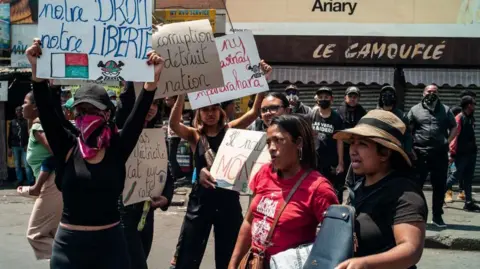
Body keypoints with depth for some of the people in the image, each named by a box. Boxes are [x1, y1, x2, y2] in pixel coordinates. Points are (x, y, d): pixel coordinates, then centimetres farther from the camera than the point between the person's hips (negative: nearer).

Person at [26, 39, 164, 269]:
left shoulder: (117, 148, -1)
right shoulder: (67, 147, 0)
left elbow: (138, 114, -11)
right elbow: (46, 112, -11)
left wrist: (152, 79, -25)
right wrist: (37, 71, -23)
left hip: (110, 242, 0)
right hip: (69, 243, 0)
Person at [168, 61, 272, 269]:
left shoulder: (230, 130, 2)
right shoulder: (195, 135, -1)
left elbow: (255, 112, -8)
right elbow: (173, 123, -20)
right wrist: (182, 93, -34)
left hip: (228, 198, 1)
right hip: (202, 198, -1)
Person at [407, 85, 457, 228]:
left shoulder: (445, 110, 10)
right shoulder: (415, 110, 6)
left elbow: (454, 128, 13)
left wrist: (448, 142, -1)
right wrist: (411, 146, -5)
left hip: (440, 154, 2)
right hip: (420, 154, -1)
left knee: (440, 186, 6)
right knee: (415, 185, 2)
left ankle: (437, 216, 18)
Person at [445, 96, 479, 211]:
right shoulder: (459, 118, -11)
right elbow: (454, 136, -15)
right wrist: (452, 153, -18)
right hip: (461, 154, -7)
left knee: (468, 178, 7)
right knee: (456, 175, -2)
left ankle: (469, 203, 9)